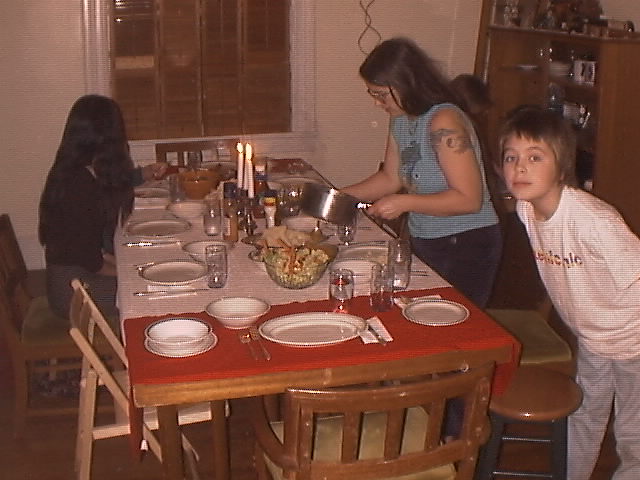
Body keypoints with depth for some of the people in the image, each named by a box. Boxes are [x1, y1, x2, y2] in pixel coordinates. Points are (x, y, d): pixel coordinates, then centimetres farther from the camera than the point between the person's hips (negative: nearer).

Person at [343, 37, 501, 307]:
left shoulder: (444, 121, -23)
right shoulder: (400, 120, 4)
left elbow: (469, 199, -25)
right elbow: (390, 178, 14)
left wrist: (404, 203, -25)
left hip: (466, 247, -8)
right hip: (423, 243, 9)